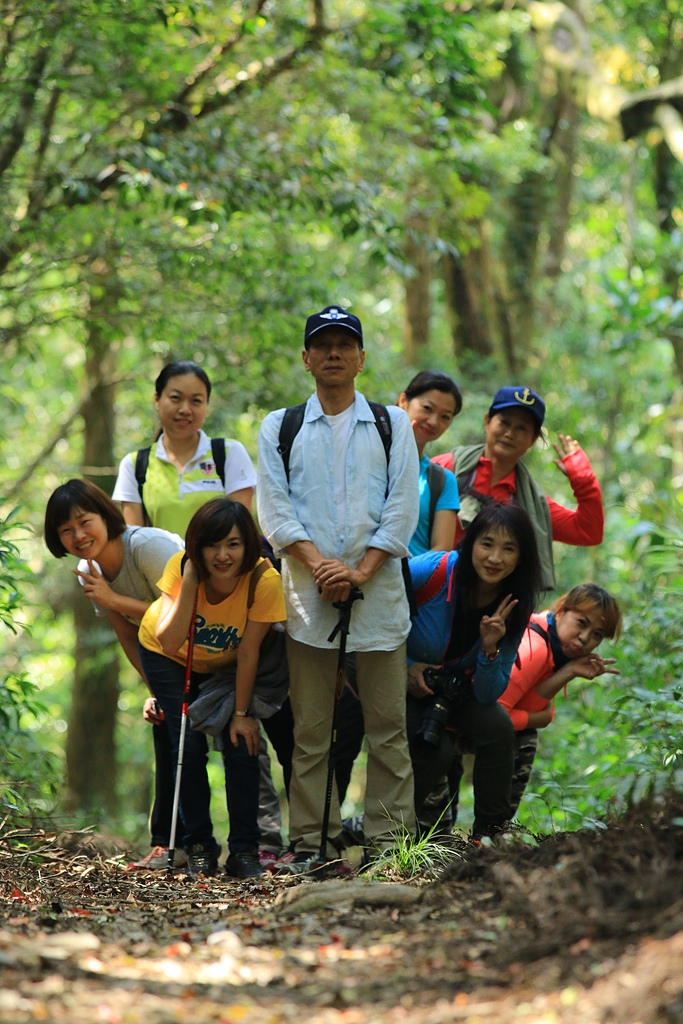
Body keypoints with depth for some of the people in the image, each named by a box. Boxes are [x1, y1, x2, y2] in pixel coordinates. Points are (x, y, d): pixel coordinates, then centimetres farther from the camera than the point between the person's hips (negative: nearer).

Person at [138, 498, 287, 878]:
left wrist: (241, 713, -14)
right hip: (171, 659, 0)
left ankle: (245, 850, -3)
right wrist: (191, 577, -43)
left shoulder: (264, 580, -33)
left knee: (241, 745, -13)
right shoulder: (181, 567, -31)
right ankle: (199, 845, 4)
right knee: (189, 745, -11)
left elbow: (248, 652, -22)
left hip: (225, 663, 0)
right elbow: (169, 642, -38)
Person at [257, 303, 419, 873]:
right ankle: (310, 842, 4)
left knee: (387, 725, -1)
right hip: (308, 592, 0)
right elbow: (274, 509, 3)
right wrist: (318, 564, -13)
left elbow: (402, 508, 2)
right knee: (311, 728, 1)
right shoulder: (279, 429, 12)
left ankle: (388, 840, 2)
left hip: (379, 591, 0)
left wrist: (361, 570, -11)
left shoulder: (392, 426, 11)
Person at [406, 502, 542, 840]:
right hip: (402, 683, -4)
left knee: (498, 725, -23)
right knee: (436, 751, -27)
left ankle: (489, 835, -8)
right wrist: (404, 666, -17)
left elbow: (487, 694, -10)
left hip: (454, 691, 4)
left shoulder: (513, 610, -12)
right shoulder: (434, 571, -26)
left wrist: (490, 648, -28)